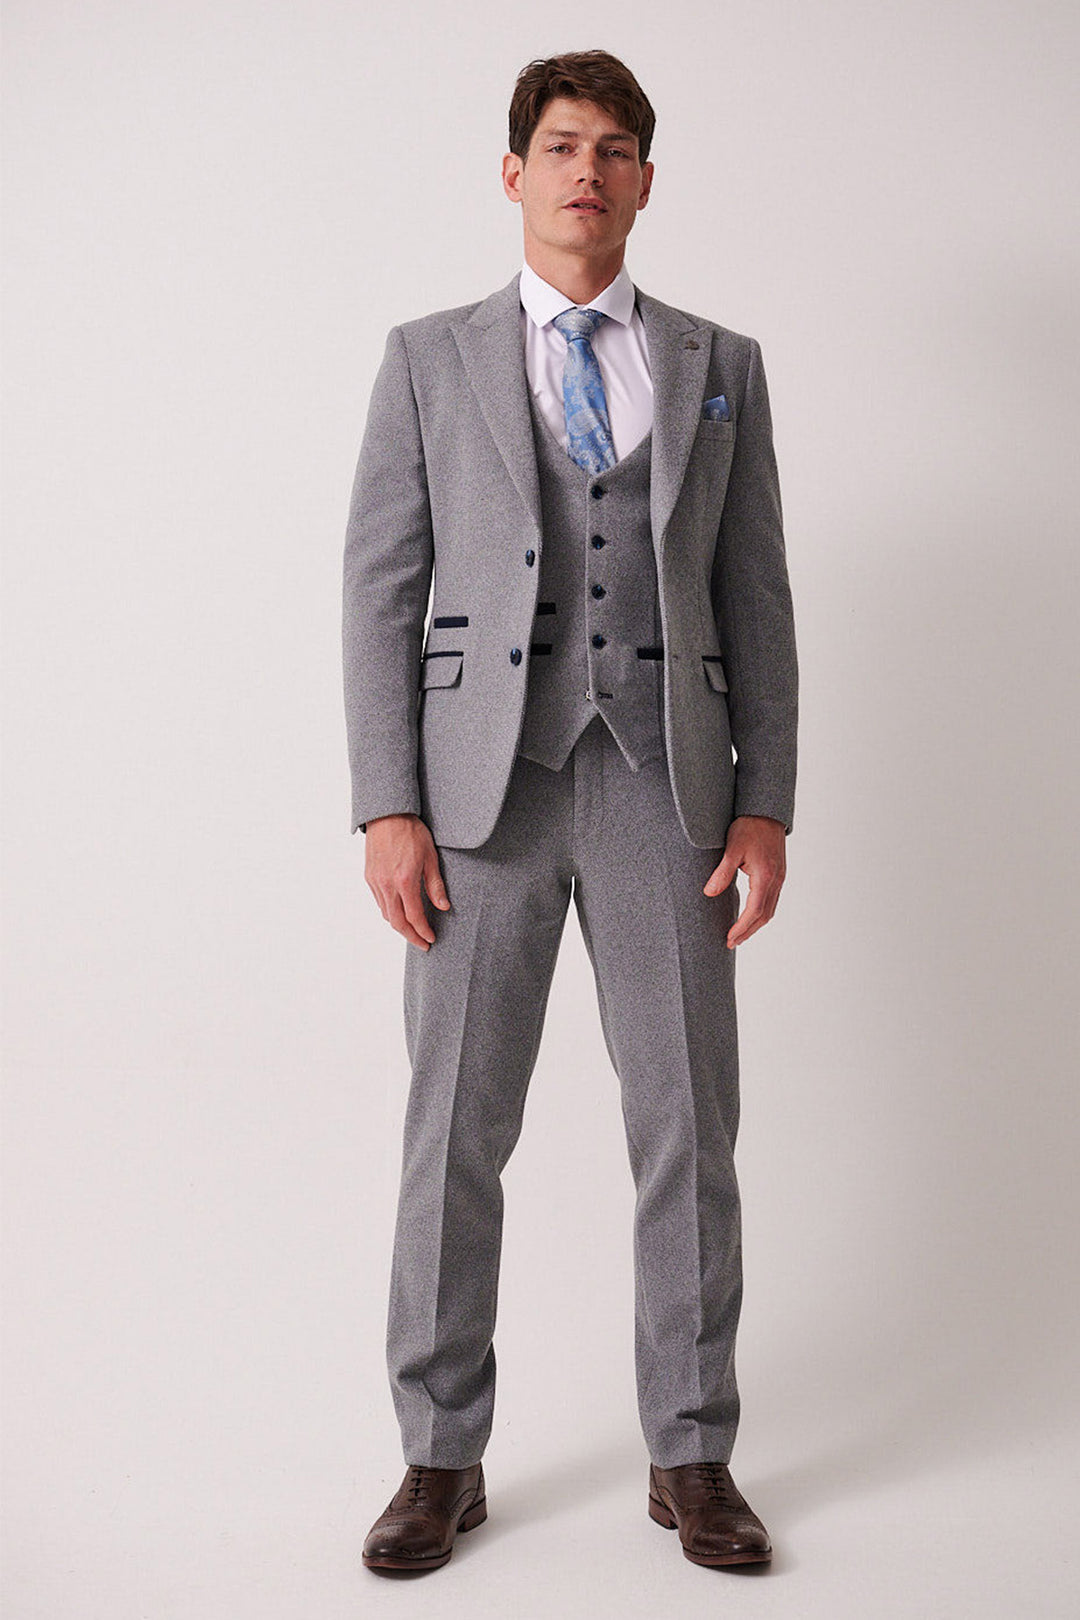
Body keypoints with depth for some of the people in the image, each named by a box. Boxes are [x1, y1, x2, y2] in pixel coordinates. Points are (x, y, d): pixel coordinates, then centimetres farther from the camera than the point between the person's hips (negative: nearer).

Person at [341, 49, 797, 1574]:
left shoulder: (720, 366, 12)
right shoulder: (431, 358, 8)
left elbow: (756, 599, 9)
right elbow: (382, 586, 2)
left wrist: (766, 803, -1)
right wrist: (387, 805, -7)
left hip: (664, 785, 1)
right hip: (485, 784, -1)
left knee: (688, 1122, 3)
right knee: (457, 1126, 2)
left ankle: (692, 1457, 18)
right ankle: (444, 1459, 17)